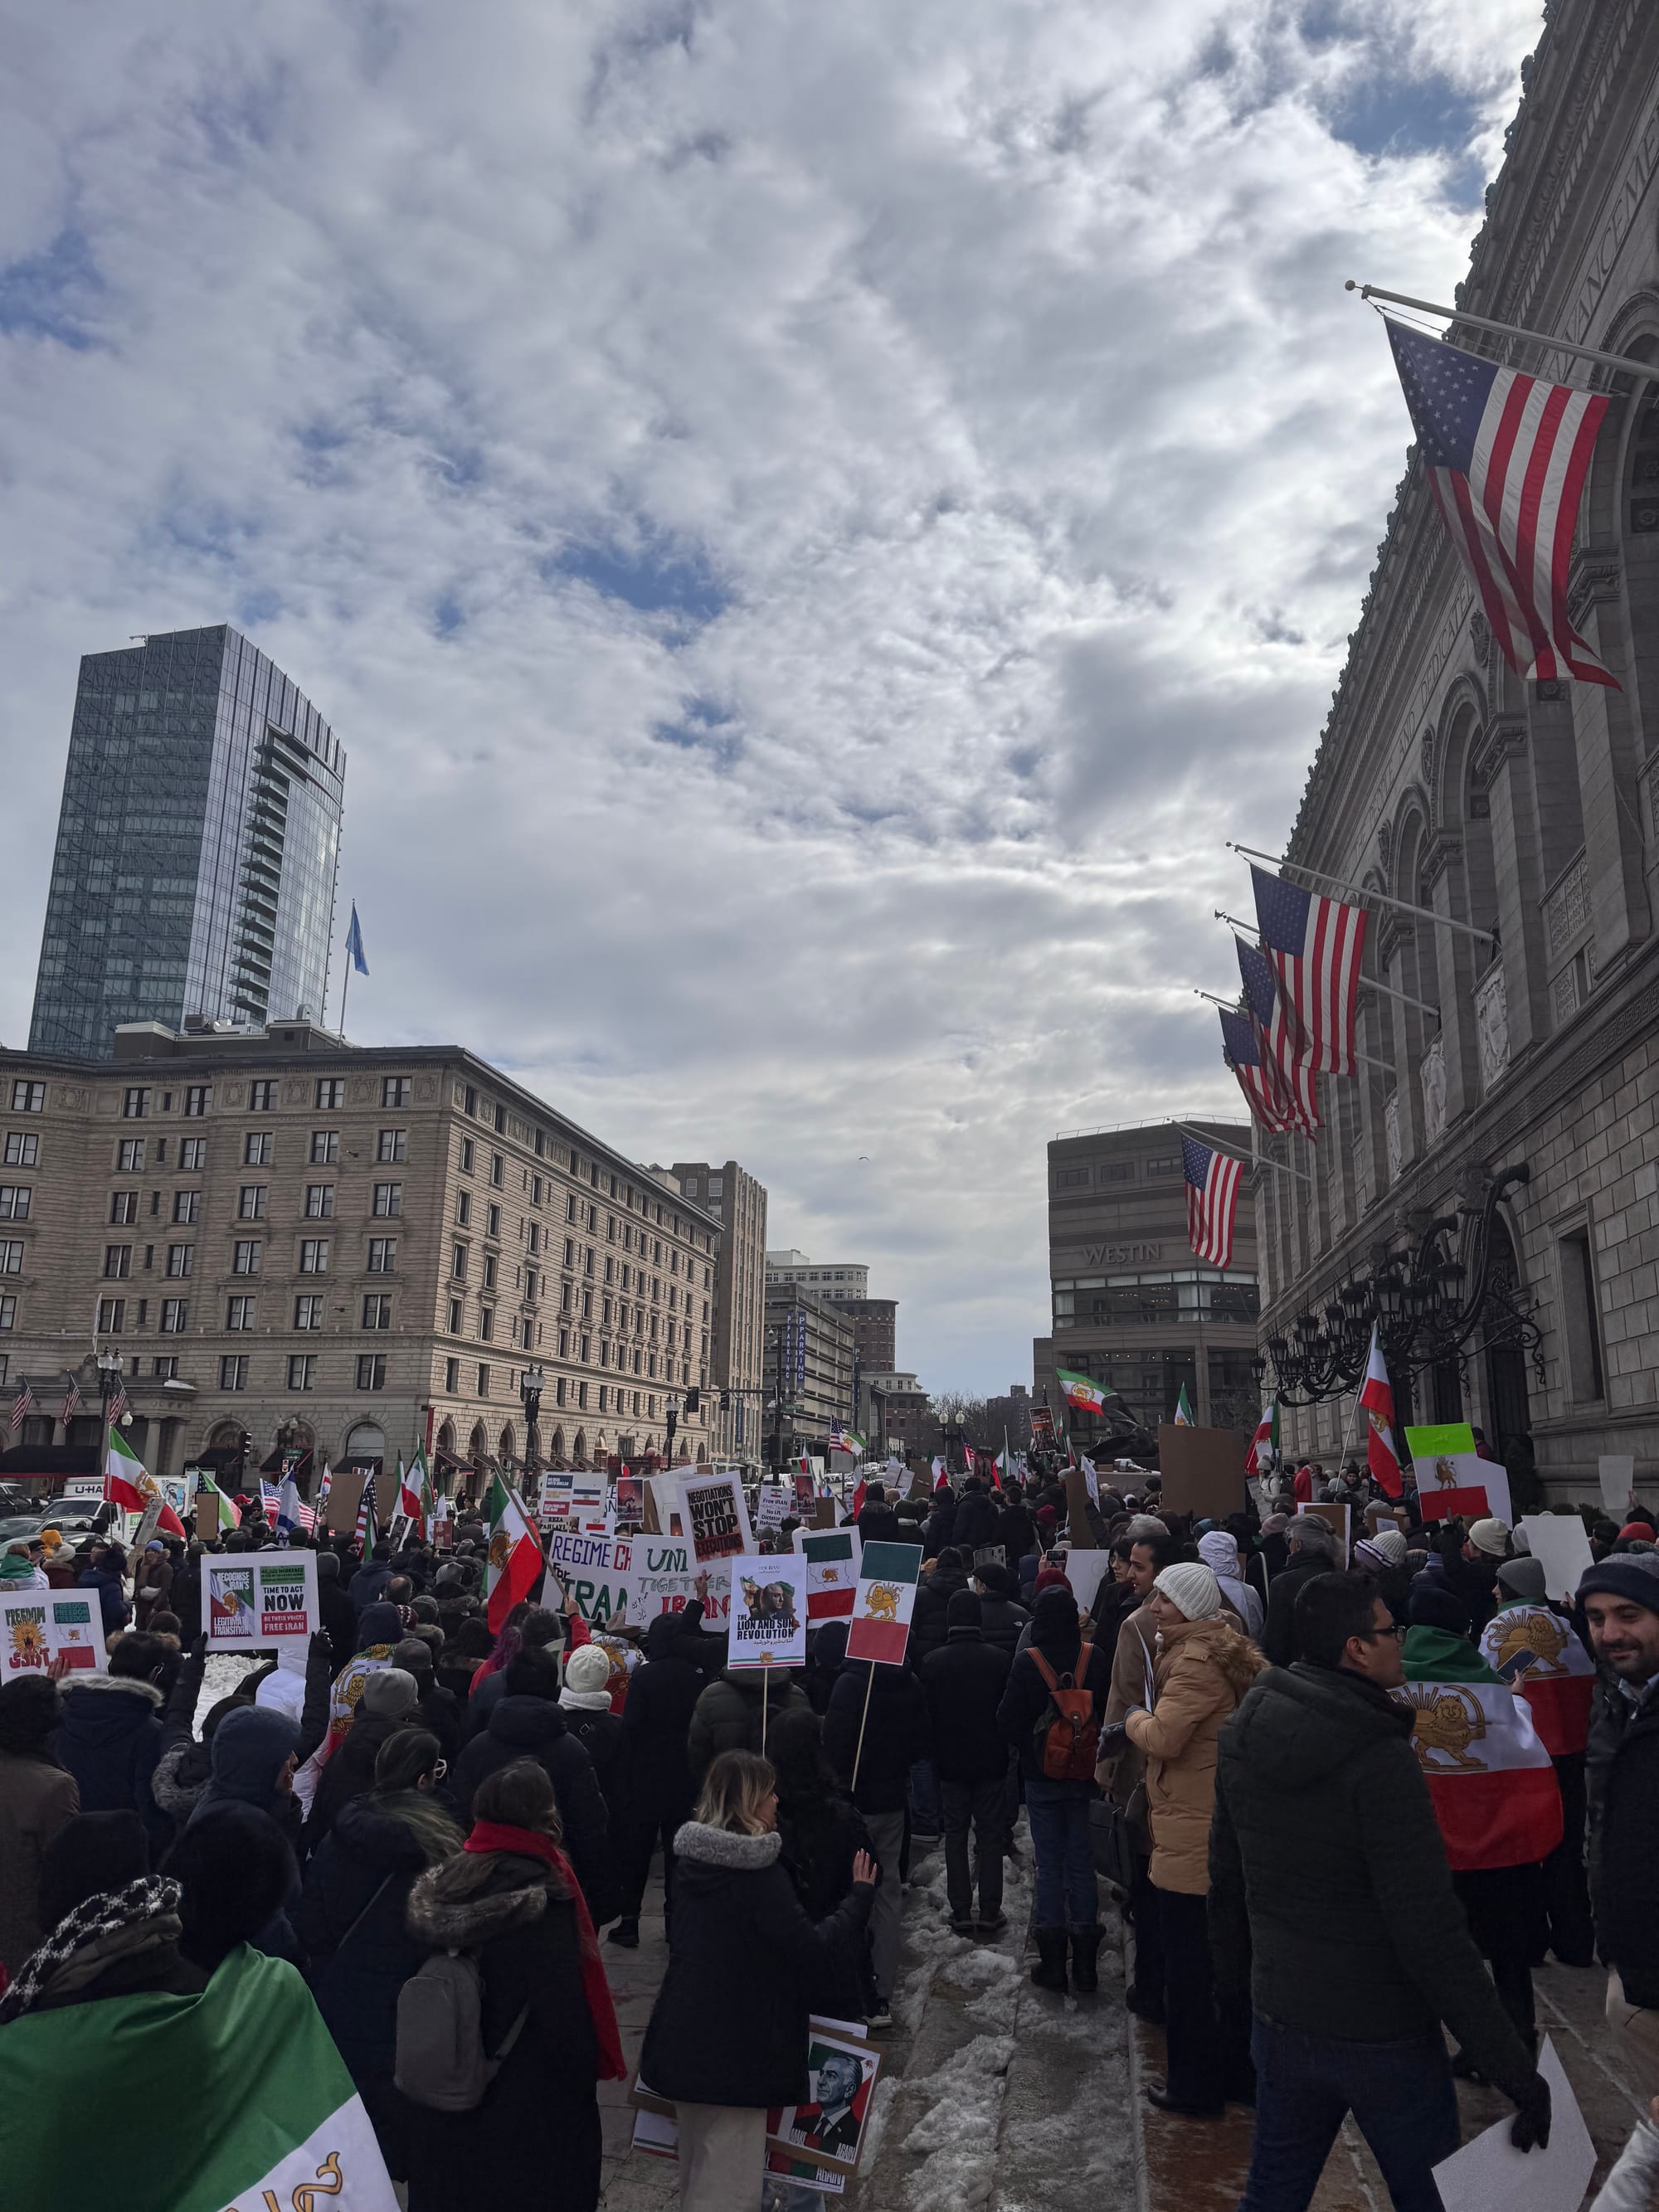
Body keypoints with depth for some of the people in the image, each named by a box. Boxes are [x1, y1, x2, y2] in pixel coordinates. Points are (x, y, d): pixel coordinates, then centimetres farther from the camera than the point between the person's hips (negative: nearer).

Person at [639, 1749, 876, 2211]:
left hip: (683, 2030, 8)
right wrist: (860, 1896, -10)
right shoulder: (759, 1874, -23)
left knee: (696, 2162, 24)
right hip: (737, 2042, -8)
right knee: (723, 2174, 5)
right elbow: (812, 1945, -21)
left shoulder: (690, 1857, 1)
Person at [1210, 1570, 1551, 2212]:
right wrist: (1516, 2072, -18)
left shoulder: (1244, 1734, -3)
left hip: (1281, 2020, 6)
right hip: (1382, 2036, -6)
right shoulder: (1380, 1760, -25)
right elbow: (1432, 1932, -25)